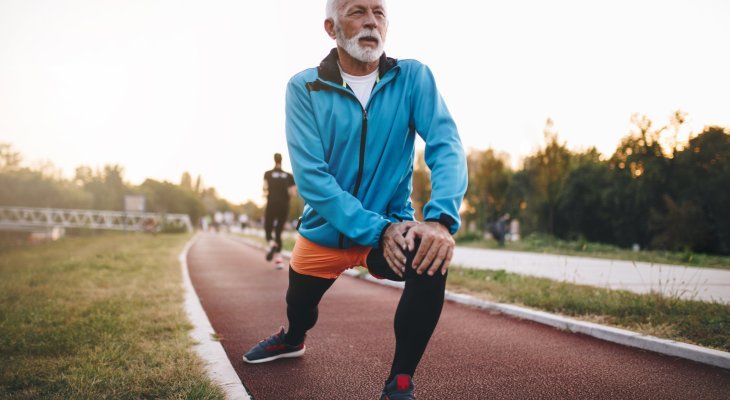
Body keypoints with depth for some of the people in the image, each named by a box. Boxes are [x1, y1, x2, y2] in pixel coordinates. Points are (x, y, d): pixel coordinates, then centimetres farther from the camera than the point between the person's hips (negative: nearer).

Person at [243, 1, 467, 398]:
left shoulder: (413, 78, -9)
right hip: (323, 231, 1)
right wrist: (378, 230, -29)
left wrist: (440, 219, -38)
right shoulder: (304, 88, -12)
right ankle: (292, 339, 62)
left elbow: (446, 145, -19)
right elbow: (310, 176, -20)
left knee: (432, 258, -31)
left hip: (393, 225, -1)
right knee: (298, 308, 21)